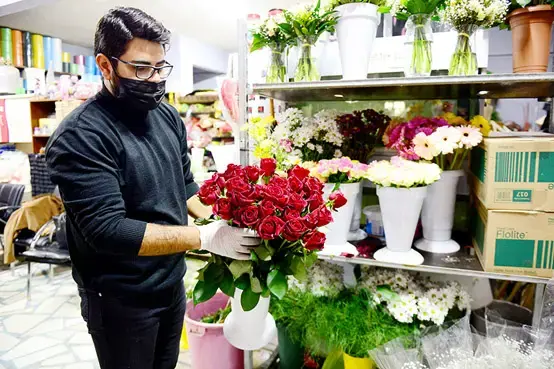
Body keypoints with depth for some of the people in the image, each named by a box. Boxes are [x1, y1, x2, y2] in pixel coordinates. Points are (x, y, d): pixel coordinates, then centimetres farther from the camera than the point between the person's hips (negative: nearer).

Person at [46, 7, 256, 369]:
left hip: (173, 283, 6)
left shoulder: (167, 115, 1)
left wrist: (226, 219, -7)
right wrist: (207, 237, -29)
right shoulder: (80, 136, -21)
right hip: (121, 301, -6)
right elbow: (108, 230, -27)